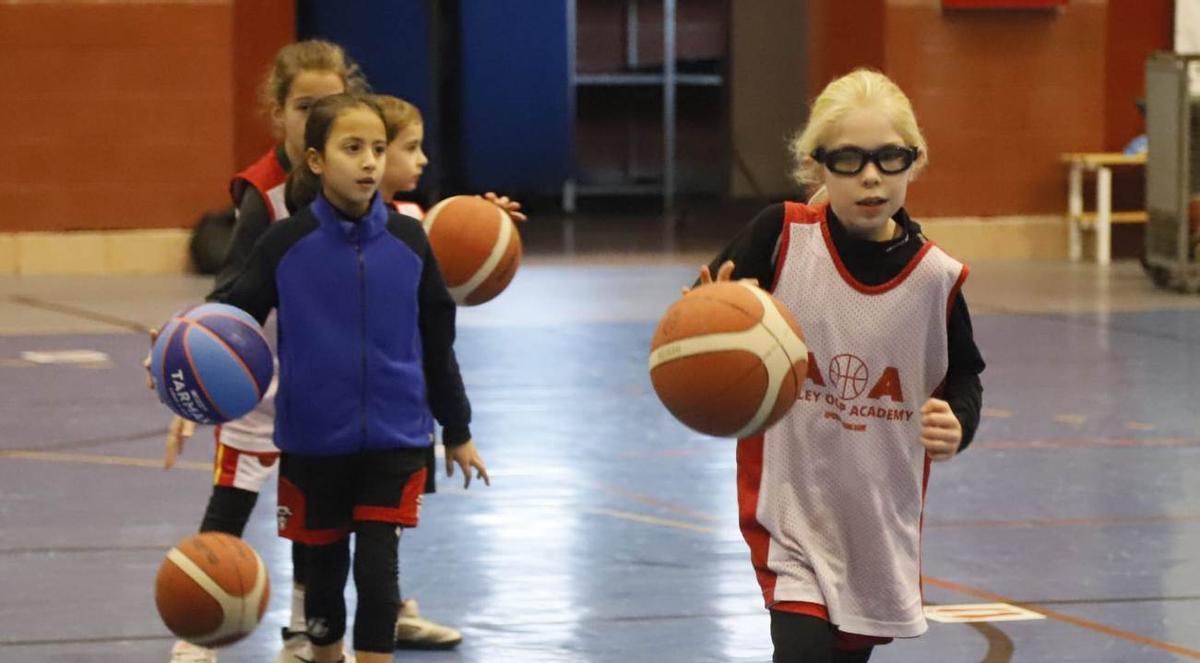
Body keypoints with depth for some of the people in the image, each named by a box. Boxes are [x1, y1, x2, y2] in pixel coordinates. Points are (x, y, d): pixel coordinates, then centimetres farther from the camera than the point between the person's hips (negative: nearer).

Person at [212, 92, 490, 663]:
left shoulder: (408, 242, -1)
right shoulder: (285, 244, -6)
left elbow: (438, 343, 8)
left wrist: (458, 432, 13)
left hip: (394, 439, 0)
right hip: (314, 441, 0)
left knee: (377, 568, -7)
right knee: (324, 567, 13)